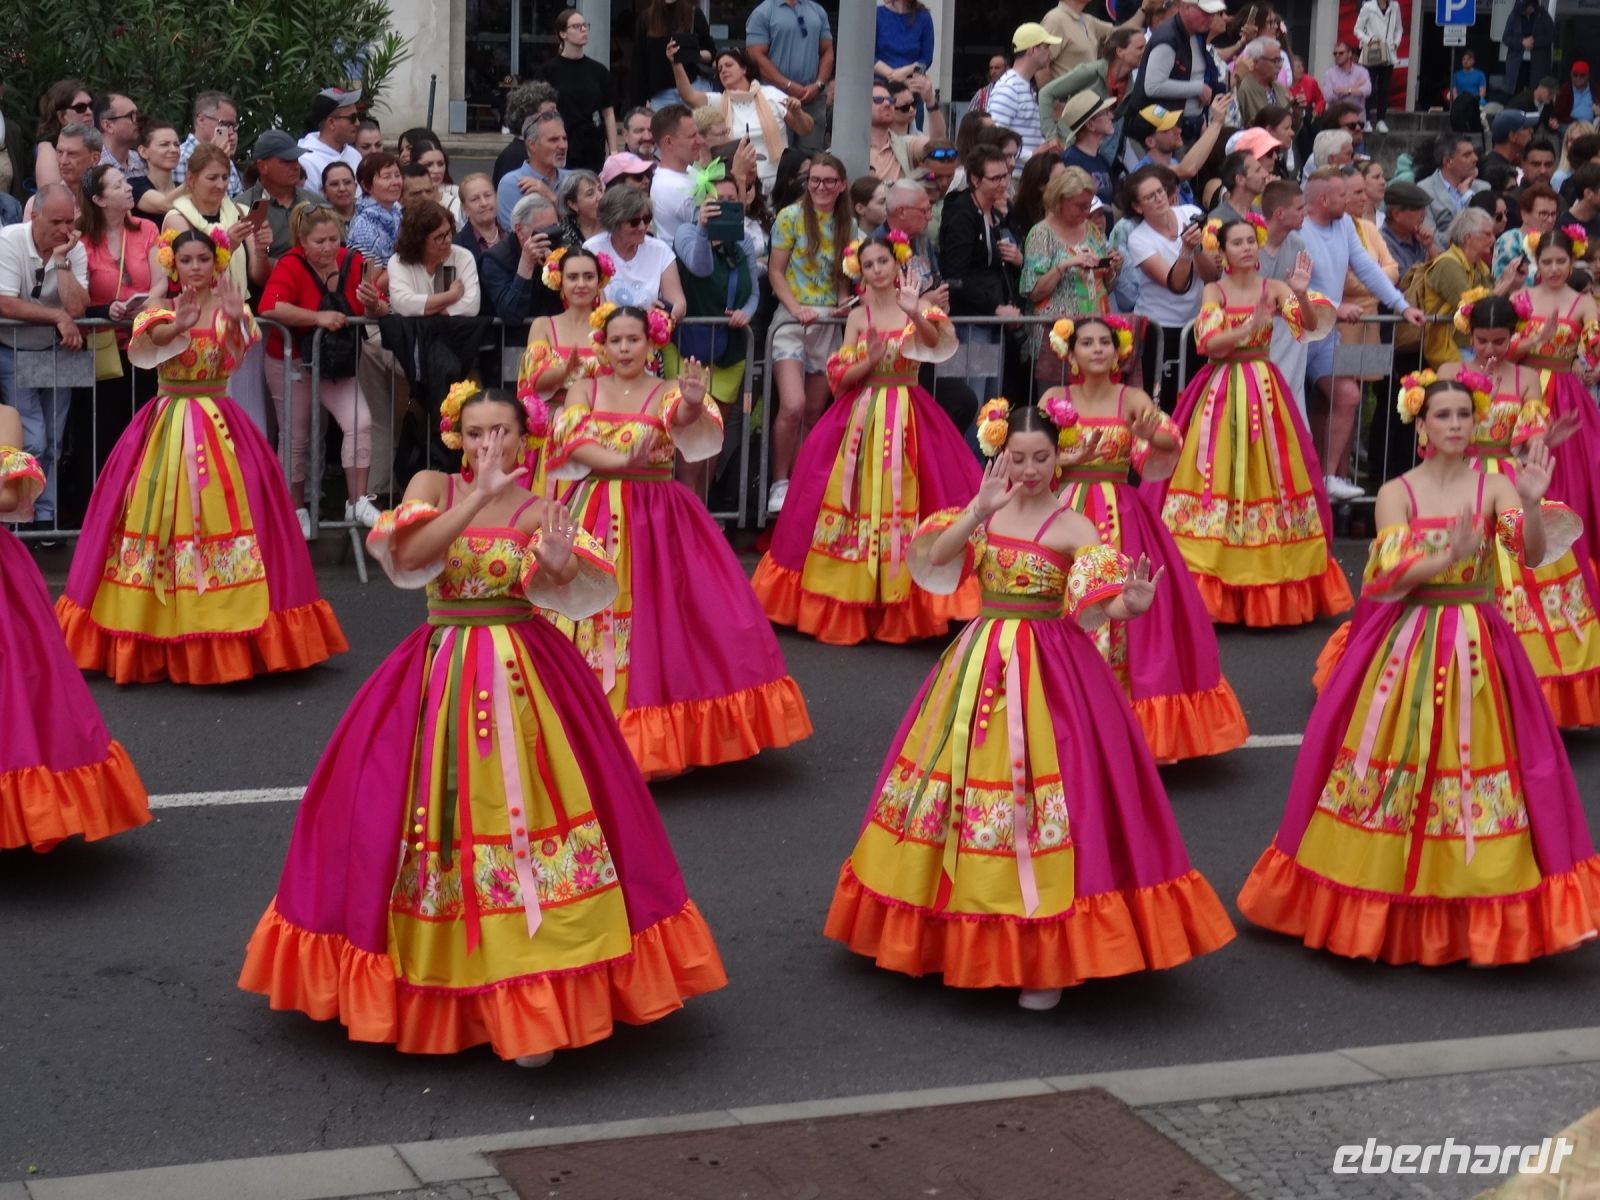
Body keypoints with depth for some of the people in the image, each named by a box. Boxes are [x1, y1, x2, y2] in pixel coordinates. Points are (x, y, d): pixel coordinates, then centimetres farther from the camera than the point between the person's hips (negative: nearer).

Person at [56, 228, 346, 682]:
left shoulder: (227, 311, 3)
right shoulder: (162, 310, 5)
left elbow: (239, 342, -21)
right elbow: (154, 335, -19)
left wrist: (235, 319, -44)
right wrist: (179, 325, -41)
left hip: (219, 424, -1)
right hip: (167, 423, 1)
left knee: (220, 513, -5)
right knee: (160, 517, 0)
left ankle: (228, 636, 2)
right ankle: (160, 636, 9)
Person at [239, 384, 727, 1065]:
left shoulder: (538, 510, 1)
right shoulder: (433, 487, 3)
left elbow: (556, 594, -14)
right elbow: (407, 555, -16)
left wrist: (559, 565, -36)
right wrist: (480, 494, -23)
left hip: (526, 677, -1)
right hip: (441, 678, 1)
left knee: (525, 815, -3)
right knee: (442, 818, 2)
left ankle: (531, 999, 5)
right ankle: (434, 978, 19)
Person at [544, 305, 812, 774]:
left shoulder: (665, 393, -1)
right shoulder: (585, 390, 6)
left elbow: (682, 416, -25)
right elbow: (573, 441, -11)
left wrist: (694, 402, -49)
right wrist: (622, 461, -25)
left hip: (657, 518, -2)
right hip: (597, 515, 2)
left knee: (663, 614, -7)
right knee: (592, 616, 1)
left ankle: (666, 732, 1)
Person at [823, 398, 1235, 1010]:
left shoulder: (1074, 528, -8)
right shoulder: (986, 512, 6)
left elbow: (1097, 607, -18)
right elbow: (932, 556, -8)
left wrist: (1132, 604, -40)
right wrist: (979, 511, -21)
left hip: (1047, 674, -5)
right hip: (980, 664, 5)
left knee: (1037, 789, -5)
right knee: (967, 774, 7)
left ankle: (1046, 959, 5)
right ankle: (966, 926, 23)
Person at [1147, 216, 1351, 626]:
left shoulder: (1274, 288, 3)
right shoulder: (1214, 291, 0)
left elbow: (1310, 325, -10)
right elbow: (1211, 344, -13)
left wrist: (1302, 293, -28)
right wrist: (1251, 326, -26)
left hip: (1264, 389, 2)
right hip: (1221, 389, -1)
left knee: (1266, 474, 2)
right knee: (1218, 474, -4)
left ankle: (1267, 583, 9)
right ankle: (1212, 585, -1)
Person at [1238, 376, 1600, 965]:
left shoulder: (1494, 488, 0)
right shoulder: (1396, 493, -1)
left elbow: (1533, 553, -15)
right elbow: (1390, 575, -14)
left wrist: (1532, 503, -34)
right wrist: (1449, 557, -30)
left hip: (1476, 647, 0)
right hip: (1404, 644, 0)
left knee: (1472, 757, 0)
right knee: (1396, 759, 2)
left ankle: (1474, 911, 13)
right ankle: (1382, 902, 15)